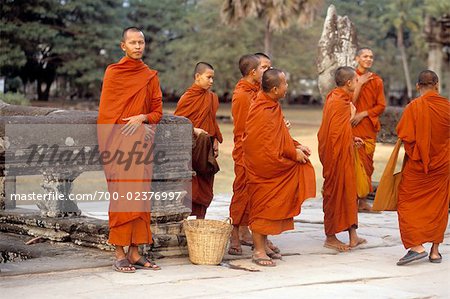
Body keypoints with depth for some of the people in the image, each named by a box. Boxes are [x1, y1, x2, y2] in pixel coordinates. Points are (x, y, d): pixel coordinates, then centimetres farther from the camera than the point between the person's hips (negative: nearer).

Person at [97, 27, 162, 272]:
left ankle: (135, 252, 10)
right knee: (121, 196, -5)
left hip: (141, 142, 4)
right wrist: (107, 150, -8)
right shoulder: (113, 72, 0)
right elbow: (105, 112, -2)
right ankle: (119, 254, 0)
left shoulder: (150, 76, 12)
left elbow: (158, 110, 12)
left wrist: (142, 118, -10)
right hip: (119, 143, -4)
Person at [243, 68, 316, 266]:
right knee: (262, 206, -3)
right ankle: (259, 251, 4)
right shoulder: (262, 111, -22)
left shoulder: (271, 106, 10)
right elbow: (270, 144, -24)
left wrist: (296, 147, 3)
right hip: (262, 166, -9)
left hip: (273, 166, 9)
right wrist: (293, 153, -15)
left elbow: (279, 136, 16)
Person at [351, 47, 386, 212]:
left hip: (369, 125, 4)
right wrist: (360, 83, -12)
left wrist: (363, 114, -7)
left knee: (368, 162, 5)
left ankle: (363, 200, 11)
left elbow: (381, 105, 6)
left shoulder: (377, 80, 10)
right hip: (353, 126, -4)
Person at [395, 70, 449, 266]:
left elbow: (404, 136, -16)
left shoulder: (414, 107, -15)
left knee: (408, 204, 6)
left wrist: (413, 153, 2)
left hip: (417, 166, -3)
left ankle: (416, 246, -7)